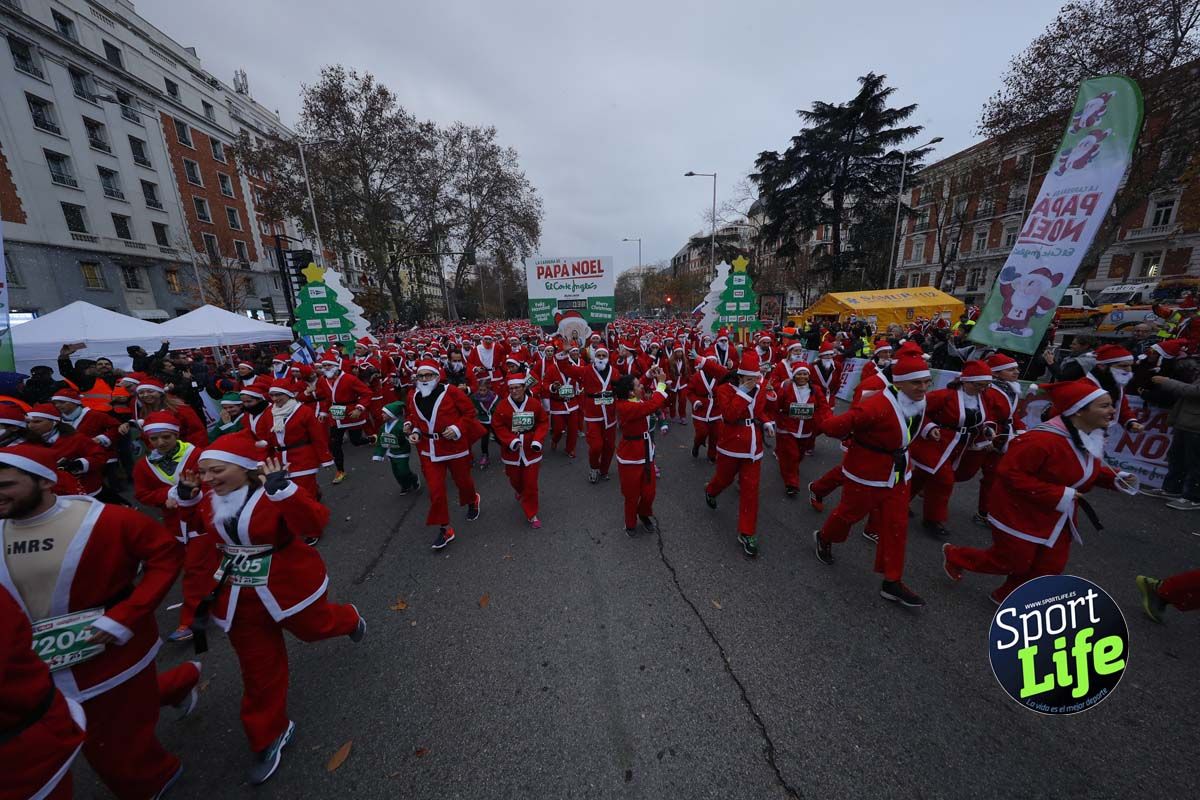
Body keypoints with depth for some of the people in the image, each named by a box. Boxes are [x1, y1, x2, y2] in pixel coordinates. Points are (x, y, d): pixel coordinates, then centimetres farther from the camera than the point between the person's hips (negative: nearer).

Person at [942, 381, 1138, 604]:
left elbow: (1085, 471, 18)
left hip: (1055, 516, 9)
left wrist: (1114, 479, -1)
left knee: (1050, 565, 15)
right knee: (1013, 562, 5)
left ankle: (1007, 596, 35)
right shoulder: (1043, 439, -30)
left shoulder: (1092, 437, 1)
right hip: (1020, 513, -9)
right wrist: (1057, 494, -28)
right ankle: (954, 555, 28)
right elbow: (1008, 472, -31)